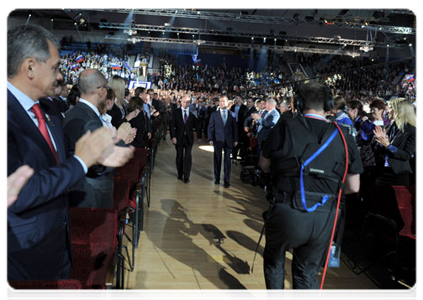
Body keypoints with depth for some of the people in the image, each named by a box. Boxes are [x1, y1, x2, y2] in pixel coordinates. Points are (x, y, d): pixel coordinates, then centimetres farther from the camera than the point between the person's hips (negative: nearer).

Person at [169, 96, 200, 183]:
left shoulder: (192, 113, -1)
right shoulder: (176, 112, 0)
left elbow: (196, 125, 2)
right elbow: (172, 125, -2)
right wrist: (173, 137, -10)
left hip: (189, 138, -1)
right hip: (179, 138, 1)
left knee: (188, 157, -3)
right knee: (179, 157, 12)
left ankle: (186, 177, 5)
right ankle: (180, 174, 28)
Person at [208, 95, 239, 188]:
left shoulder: (232, 114, 4)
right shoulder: (214, 115, 4)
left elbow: (235, 128, 5)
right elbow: (210, 128, 2)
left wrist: (235, 140, 1)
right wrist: (210, 139, -7)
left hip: (228, 140, 0)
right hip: (218, 140, 0)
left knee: (227, 160, 2)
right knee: (217, 160, 8)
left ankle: (227, 180, 9)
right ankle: (217, 178, 22)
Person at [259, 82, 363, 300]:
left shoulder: (286, 127, -5)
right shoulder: (343, 136, 0)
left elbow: (264, 165, 7)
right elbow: (353, 187, 4)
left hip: (287, 211, -2)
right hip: (324, 217, 3)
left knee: (274, 261, 25)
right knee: (308, 273, 20)